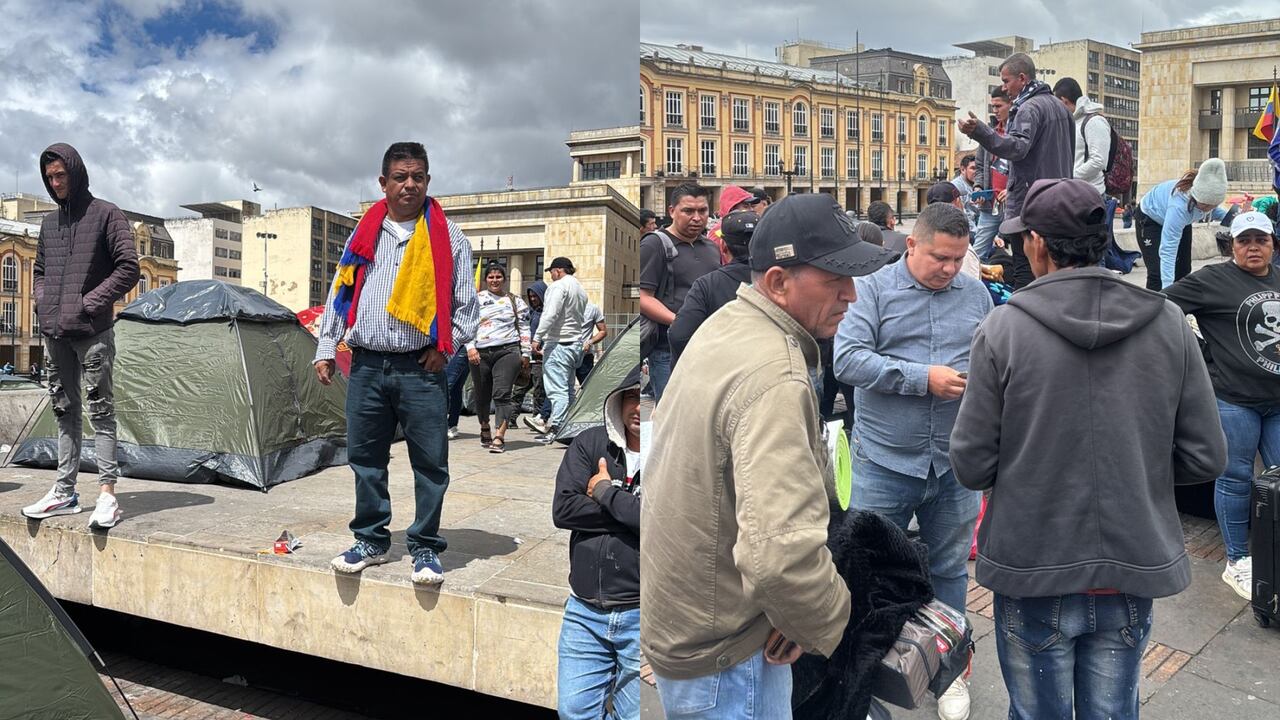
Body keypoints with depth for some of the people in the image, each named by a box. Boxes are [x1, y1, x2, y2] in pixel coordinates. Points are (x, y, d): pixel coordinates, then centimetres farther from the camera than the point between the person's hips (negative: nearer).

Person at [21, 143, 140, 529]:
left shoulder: (106, 214, -3)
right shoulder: (49, 222, 16)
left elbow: (128, 268, -9)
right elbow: (39, 270, 26)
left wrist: (90, 303, -13)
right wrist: (42, 302, 7)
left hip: (92, 332, -7)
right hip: (54, 333, 7)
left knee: (100, 410, -7)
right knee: (64, 409, 11)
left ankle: (107, 495, -7)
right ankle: (64, 492, 18)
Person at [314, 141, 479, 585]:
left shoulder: (448, 237, 4)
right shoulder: (363, 235, 12)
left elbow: (466, 303, 5)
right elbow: (339, 294, 16)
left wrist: (445, 348, -4)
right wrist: (326, 348, 11)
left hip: (421, 369, -3)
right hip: (366, 366, 3)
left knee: (429, 463, -1)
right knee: (365, 458, 9)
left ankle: (426, 548, 11)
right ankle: (371, 541, 23)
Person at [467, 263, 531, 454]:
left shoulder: (515, 301, 13)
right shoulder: (476, 299, 12)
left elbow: (524, 328, 14)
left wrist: (525, 353, 9)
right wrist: (470, 347, -6)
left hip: (507, 352, -2)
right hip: (480, 353, 2)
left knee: (502, 394, -14)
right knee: (482, 395, 9)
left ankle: (499, 437, -19)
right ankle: (485, 430, 32)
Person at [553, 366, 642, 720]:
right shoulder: (591, 443, 2)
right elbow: (563, 509, -8)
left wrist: (605, 492, -10)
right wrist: (627, 510, -14)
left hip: (638, 613, -3)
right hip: (585, 610, 3)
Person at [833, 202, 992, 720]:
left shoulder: (976, 294, 7)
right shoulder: (873, 289, -5)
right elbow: (847, 360, -16)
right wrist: (923, 378, -19)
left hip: (955, 463, 3)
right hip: (885, 460, -3)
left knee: (949, 570, 17)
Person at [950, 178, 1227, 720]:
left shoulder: (1004, 328, -14)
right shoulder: (1169, 323, -6)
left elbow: (971, 467, -13)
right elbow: (1204, 459, -2)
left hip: (1033, 576, -3)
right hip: (1132, 575, 3)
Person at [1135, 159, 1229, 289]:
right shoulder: (1178, 206, -46)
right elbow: (1168, 250, -47)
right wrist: (1167, 289, -52)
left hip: (1182, 221, 7)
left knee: (1183, 271, 6)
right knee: (1157, 273, -19)